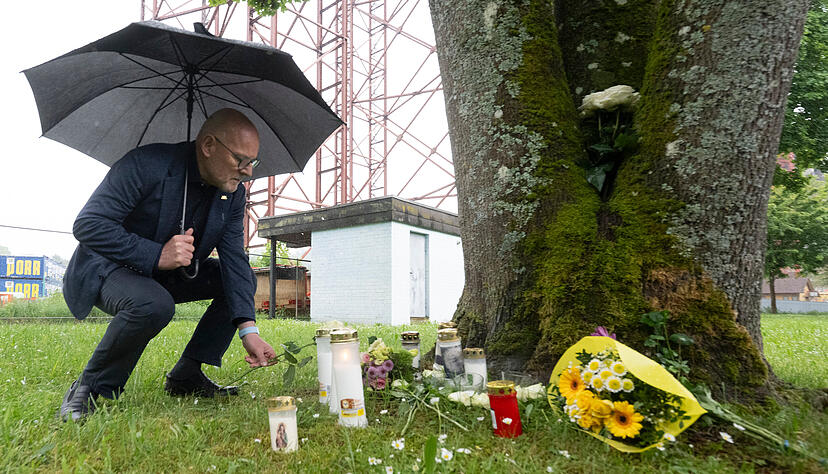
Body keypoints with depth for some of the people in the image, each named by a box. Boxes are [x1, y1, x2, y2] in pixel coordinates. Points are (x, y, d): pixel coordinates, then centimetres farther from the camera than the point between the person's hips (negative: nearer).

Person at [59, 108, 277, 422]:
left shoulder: (233, 194, -7)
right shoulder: (148, 164, -25)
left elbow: (234, 260, -12)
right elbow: (87, 224, -26)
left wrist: (248, 329, -23)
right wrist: (156, 255, -37)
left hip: (168, 273, 7)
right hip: (108, 267, -7)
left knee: (244, 280, -4)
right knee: (154, 304, -37)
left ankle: (186, 376, 3)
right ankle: (90, 390, -12)